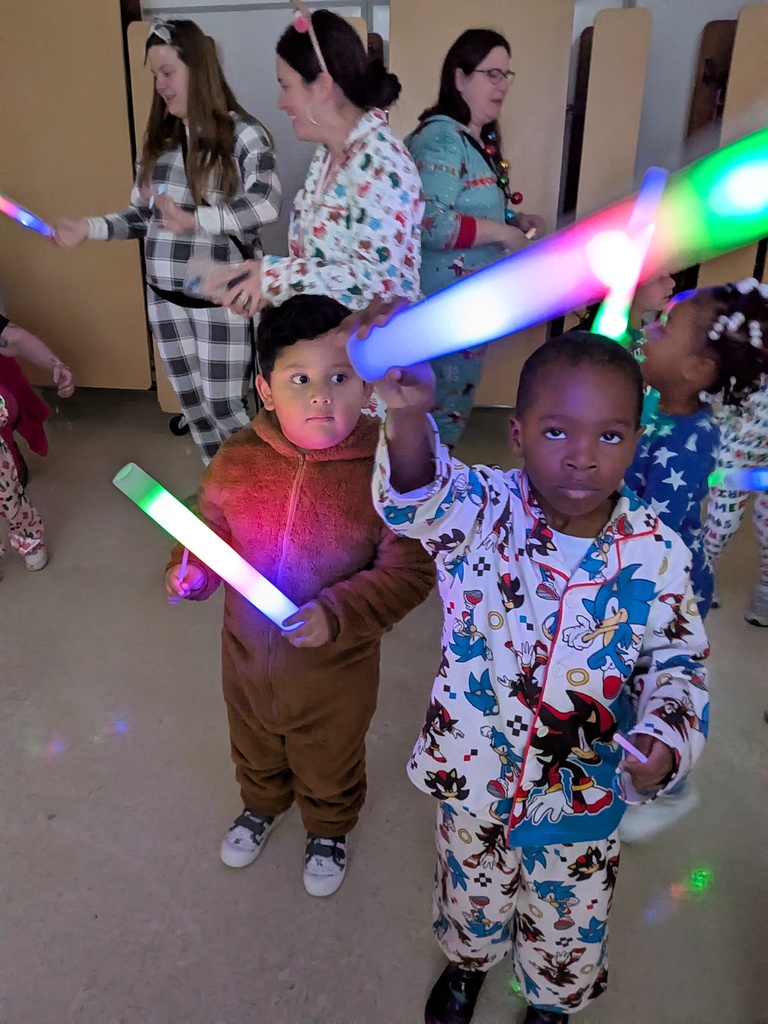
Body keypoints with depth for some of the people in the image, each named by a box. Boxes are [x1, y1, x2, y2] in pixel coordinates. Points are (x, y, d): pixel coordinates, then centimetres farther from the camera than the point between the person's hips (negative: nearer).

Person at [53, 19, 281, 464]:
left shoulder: (242, 133, -9)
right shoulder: (159, 138, 11)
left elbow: (267, 203, -27)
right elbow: (144, 215, 13)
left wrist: (197, 221, -40)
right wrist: (89, 227, -1)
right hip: (166, 296, 6)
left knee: (225, 405, 1)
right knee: (193, 403, 12)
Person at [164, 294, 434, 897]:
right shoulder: (238, 459, -16)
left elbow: (410, 571, -22)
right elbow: (213, 529, 1)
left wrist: (337, 614, -32)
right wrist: (193, 572, -18)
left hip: (336, 665, -3)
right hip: (248, 651, 4)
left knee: (330, 762, 27)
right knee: (255, 747, 33)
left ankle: (330, 829, 61)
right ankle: (263, 804, 67)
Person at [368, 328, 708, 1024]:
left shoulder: (657, 555, -18)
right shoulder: (483, 512, -22)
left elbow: (678, 662, -6)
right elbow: (416, 496, -41)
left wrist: (665, 738, -24)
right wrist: (409, 415, -61)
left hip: (581, 795, 1)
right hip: (473, 772, 0)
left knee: (567, 921, 27)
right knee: (472, 891, 30)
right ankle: (468, 960, 65)